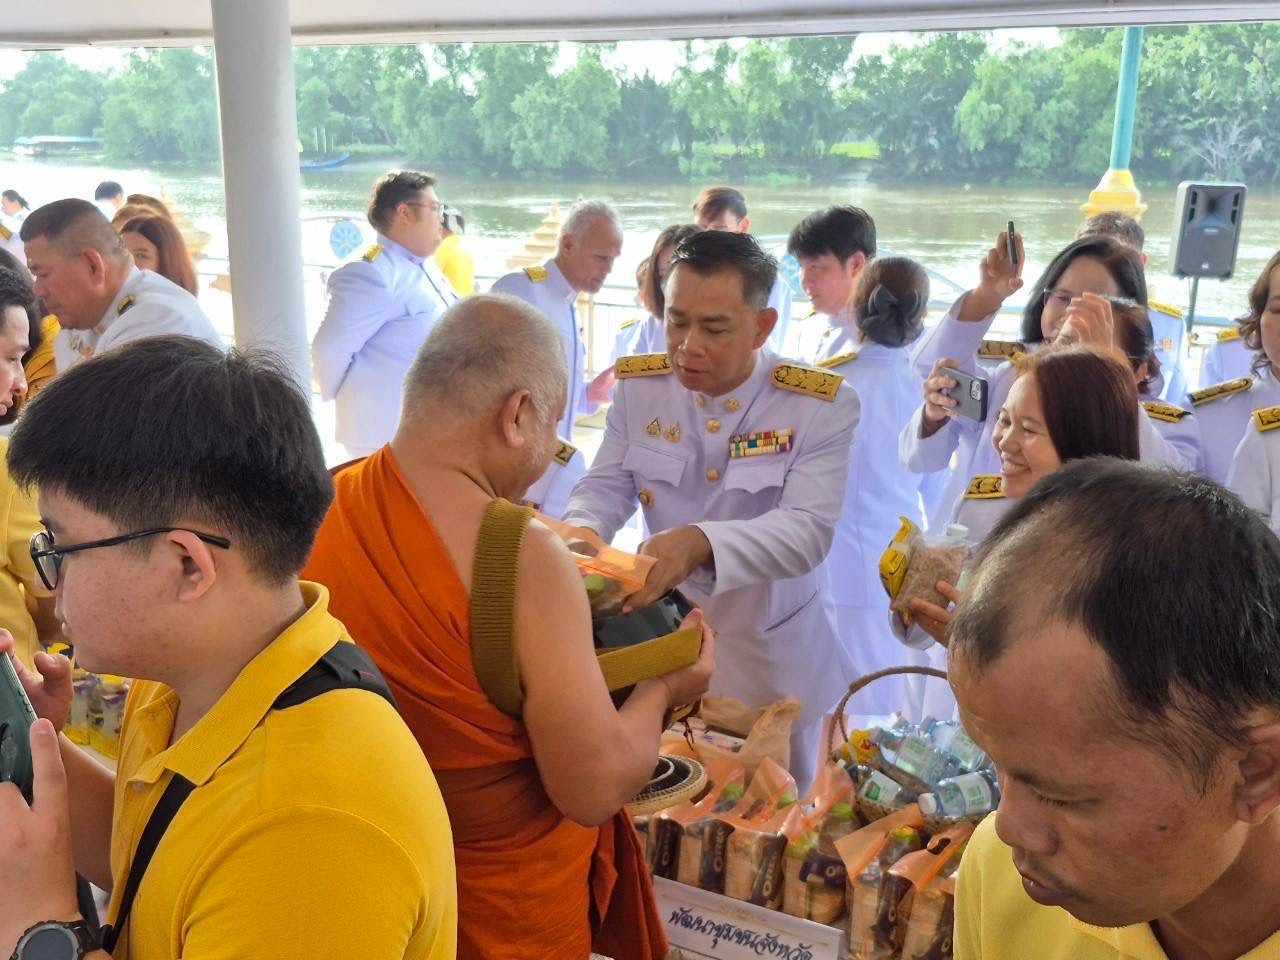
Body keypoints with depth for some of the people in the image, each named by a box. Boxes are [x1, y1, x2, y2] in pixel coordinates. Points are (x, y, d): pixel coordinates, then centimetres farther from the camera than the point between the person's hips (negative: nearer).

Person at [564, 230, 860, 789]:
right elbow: (606, 485, -6)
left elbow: (808, 530, -28)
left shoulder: (822, 404, -19)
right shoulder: (637, 386, -8)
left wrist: (700, 542, -47)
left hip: (774, 656, -2)